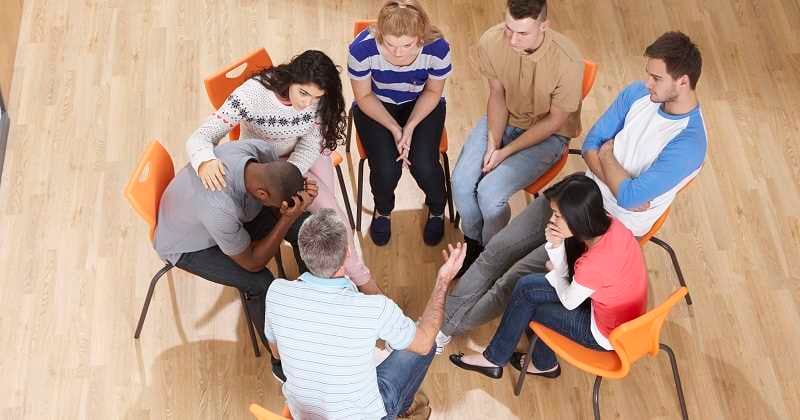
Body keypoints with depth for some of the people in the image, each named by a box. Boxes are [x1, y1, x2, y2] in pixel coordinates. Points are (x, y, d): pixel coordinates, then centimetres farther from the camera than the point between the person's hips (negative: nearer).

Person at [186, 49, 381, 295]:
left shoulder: (318, 99, -23)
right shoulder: (252, 95, -34)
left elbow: (310, 146, -15)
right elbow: (200, 137, -36)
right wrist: (205, 161, -60)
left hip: (306, 155, 4)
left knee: (326, 208, -17)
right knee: (326, 208, -16)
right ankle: (358, 275, 2)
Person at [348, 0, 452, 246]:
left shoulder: (438, 47, -29)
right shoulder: (362, 48, -32)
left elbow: (432, 92, -8)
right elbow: (364, 96, -13)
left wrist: (410, 127, -20)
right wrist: (395, 129, -22)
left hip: (421, 105, 1)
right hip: (375, 107, 0)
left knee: (424, 165, -20)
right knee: (386, 169, -20)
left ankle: (437, 210, 16)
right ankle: (383, 210, 17)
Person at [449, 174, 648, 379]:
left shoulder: (594, 263, -36)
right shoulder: (606, 223, -14)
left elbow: (569, 302, -13)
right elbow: (564, 274, -1)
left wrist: (555, 272, 3)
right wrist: (556, 244, -18)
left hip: (609, 334, -7)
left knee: (526, 296, 2)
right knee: (527, 286, 5)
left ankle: (494, 359, 25)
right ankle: (544, 364, 24)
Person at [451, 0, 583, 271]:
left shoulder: (567, 62, -32)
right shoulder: (490, 42, -21)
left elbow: (555, 121, -18)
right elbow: (497, 94, -4)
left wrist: (506, 152, -19)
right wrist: (493, 142, -15)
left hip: (547, 133, -4)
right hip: (503, 119, 4)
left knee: (490, 192, -21)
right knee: (461, 182, -15)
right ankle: (473, 241, 15)